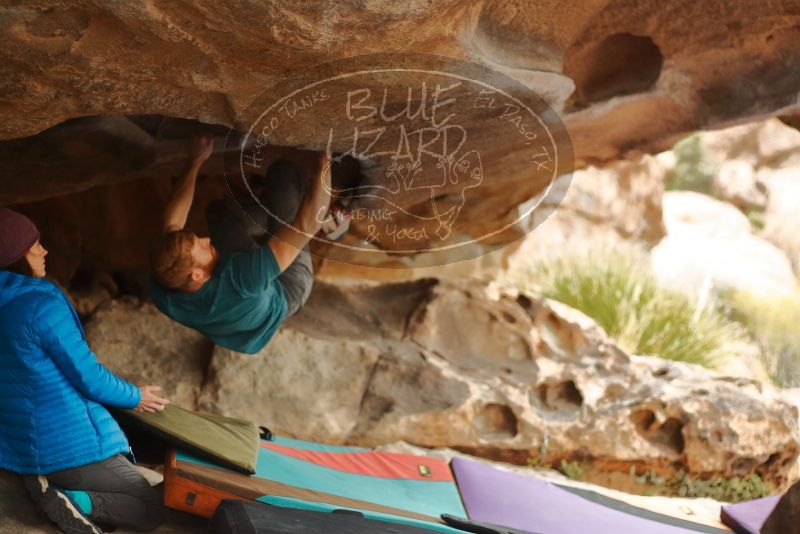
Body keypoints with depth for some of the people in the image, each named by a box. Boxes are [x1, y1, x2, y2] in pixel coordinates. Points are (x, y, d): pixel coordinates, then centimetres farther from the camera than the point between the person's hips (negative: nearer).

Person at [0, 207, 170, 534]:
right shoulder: (42, 305, -21)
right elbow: (88, 378, -15)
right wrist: (135, 397, 4)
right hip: (67, 443, -8)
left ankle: (45, 484, 5)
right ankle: (75, 500, -15)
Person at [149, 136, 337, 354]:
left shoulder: (162, 292, -33)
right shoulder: (238, 281, -49)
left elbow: (172, 222, -14)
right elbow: (306, 226, -46)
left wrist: (195, 163, -5)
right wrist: (324, 168, -34)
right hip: (287, 290, -5)